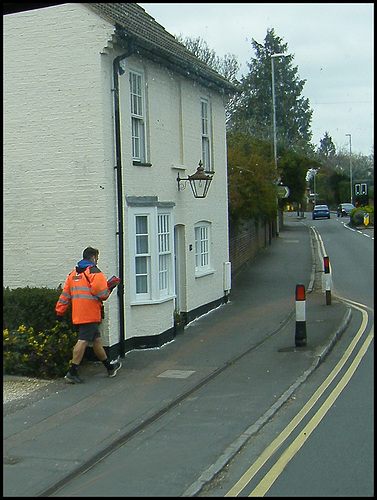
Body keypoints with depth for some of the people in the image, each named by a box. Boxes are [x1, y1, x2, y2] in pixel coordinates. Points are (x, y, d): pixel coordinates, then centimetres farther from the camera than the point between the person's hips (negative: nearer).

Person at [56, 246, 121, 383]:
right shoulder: (94, 272, -7)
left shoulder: (73, 274, 17)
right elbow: (102, 294, -14)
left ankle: (110, 368, 26)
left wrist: (59, 311, 16)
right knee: (83, 340, -9)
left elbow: (65, 295, 15)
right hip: (90, 314, -8)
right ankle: (72, 372, -11)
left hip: (78, 314, 9)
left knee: (97, 339, 16)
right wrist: (110, 287, 6)